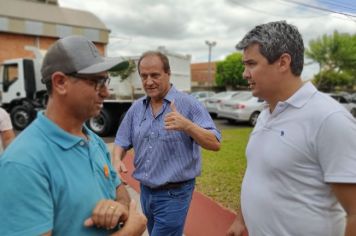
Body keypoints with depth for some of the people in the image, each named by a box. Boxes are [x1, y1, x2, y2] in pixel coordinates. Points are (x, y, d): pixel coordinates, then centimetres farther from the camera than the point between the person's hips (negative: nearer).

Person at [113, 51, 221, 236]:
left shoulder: (188, 104, -12)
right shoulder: (136, 108, 4)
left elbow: (215, 144, -16)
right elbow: (122, 142, 10)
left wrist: (187, 125, -32)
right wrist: (116, 160, -12)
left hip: (174, 193, -6)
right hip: (145, 191, 6)